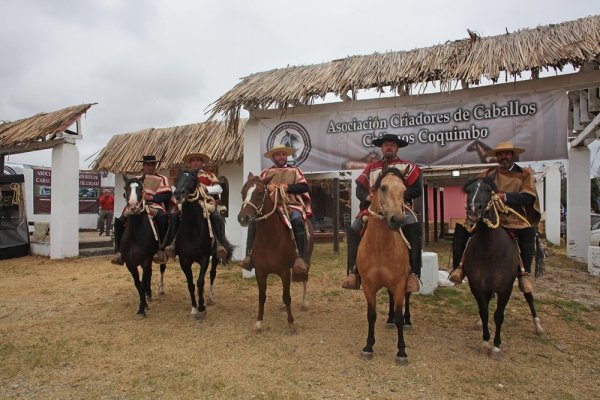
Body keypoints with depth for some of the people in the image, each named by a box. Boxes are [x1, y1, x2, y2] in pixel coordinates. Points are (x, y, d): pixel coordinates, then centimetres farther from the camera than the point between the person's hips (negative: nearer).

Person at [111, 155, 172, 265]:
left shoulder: (162, 179, 11)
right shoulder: (137, 179, 23)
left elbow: (166, 195, -4)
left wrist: (151, 197, -15)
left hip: (155, 206, -4)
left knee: (162, 218, -38)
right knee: (119, 221, -15)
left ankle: (161, 250, -33)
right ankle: (119, 251, -7)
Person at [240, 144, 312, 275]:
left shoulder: (295, 170, 17)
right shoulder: (266, 172, 20)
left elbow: (304, 187, 3)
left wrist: (288, 187, -12)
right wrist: (266, 186, -12)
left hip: (292, 205, -2)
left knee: (297, 221, -35)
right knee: (253, 221, -23)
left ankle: (301, 258, -33)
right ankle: (250, 255, -17)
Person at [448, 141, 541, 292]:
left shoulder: (524, 174, 7)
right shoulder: (488, 174, 14)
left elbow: (528, 197, -8)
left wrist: (505, 196, -22)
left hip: (513, 219, -2)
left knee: (528, 232, -33)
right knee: (461, 227, -20)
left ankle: (524, 274, -19)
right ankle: (458, 266, -13)